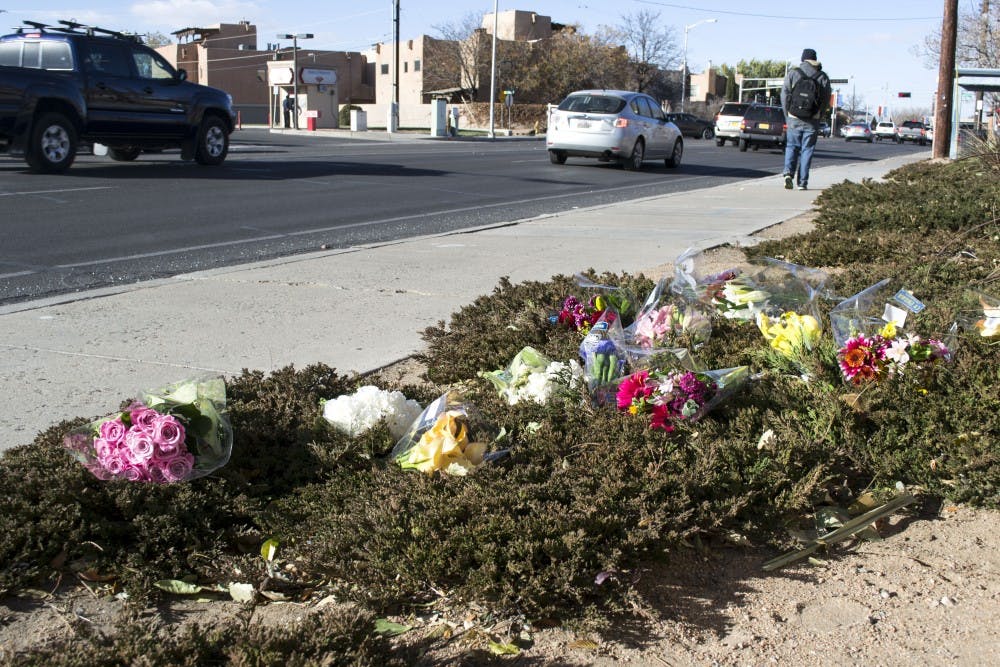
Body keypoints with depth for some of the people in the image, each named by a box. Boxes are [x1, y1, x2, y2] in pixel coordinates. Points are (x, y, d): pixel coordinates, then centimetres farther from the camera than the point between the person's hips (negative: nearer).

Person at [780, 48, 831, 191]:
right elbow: (826, 99, 2)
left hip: (794, 119, 0)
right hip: (812, 121, 0)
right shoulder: (823, 77, 2)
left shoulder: (792, 73, 0)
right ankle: (802, 181, 4)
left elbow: (784, 95, -1)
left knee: (792, 146, 10)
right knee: (807, 150, 6)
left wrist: (787, 116, 7)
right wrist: (818, 116, 13)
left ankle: (788, 172, -12)